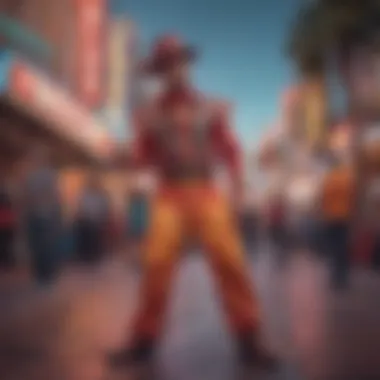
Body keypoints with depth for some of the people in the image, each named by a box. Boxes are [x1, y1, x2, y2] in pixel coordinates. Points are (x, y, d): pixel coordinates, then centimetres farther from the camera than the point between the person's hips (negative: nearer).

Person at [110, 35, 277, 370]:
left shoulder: (211, 108, 11)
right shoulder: (150, 113, 11)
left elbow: (230, 152, 9)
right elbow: (143, 160, 12)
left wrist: (238, 192, -2)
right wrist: (145, 135, -8)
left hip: (207, 195, 0)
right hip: (169, 197, 0)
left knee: (230, 263, -9)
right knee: (157, 265, -9)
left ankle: (250, 342, -1)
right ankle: (144, 342, 4)